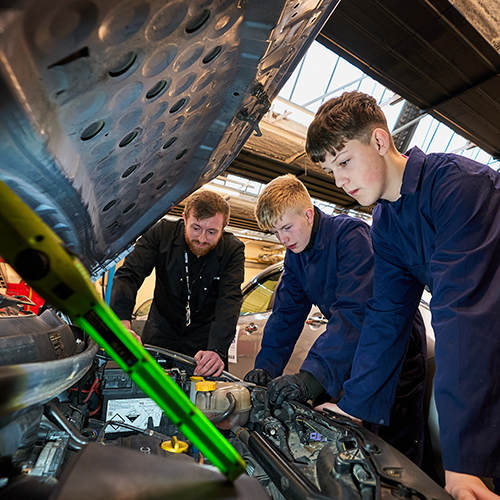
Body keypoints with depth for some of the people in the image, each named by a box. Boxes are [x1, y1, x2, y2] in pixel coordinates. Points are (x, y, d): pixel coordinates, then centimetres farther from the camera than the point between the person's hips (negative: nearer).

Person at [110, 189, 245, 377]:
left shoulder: (233, 250, -16)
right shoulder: (162, 233, -14)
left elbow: (230, 301, -25)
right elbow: (127, 275, -20)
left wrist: (217, 350, -41)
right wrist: (122, 323, -37)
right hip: (159, 335, 1)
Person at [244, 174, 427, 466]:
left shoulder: (351, 234, -24)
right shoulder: (295, 255, 0)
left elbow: (356, 311, -35)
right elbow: (286, 314, 0)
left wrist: (314, 374, -42)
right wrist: (267, 366, -12)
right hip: (350, 347, 7)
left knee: (395, 451, -1)